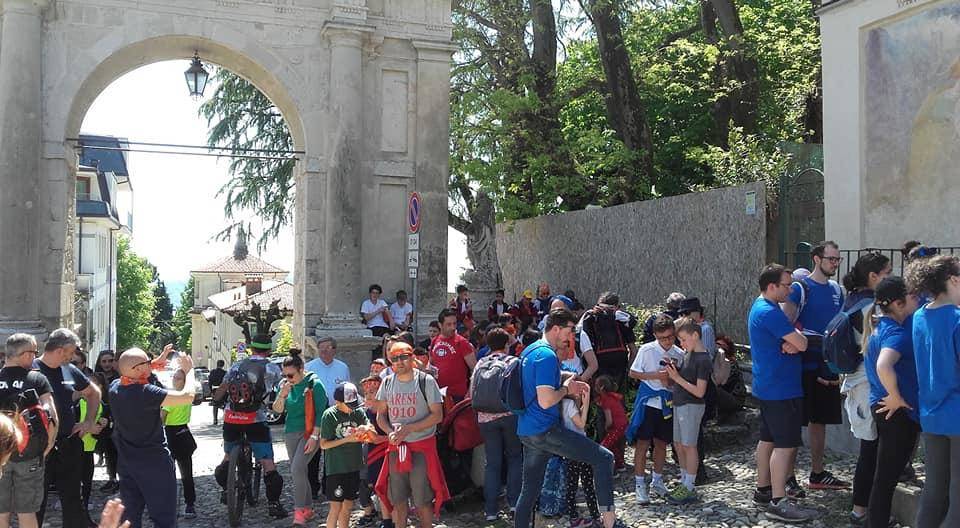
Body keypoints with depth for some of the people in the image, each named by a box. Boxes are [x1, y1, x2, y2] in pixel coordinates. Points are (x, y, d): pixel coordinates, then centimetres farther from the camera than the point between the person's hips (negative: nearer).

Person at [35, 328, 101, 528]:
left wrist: (90, 421, 12)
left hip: (69, 443, 5)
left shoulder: (70, 371, 6)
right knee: (36, 503, 6)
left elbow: (94, 393, 21)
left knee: (73, 499, 14)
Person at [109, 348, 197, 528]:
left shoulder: (115, 387, -5)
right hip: (154, 462, -7)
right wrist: (188, 370, -10)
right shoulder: (146, 392, -25)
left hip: (126, 462, 7)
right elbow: (188, 396, -25)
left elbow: (133, 377, 19)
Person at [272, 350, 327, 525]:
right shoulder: (285, 384, 4)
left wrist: (314, 436, -16)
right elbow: (277, 410, 4)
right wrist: (282, 395, -16)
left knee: (297, 469, -19)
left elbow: (321, 412, -11)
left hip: (310, 432, -6)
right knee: (298, 472, 11)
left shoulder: (314, 384, -11)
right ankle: (308, 508, 24)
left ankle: (300, 511, -11)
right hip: (291, 432, 6)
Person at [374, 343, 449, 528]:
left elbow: (437, 415, -9)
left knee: (423, 500, 0)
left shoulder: (426, 381, -6)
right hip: (396, 447, 4)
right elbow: (380, 416, 10)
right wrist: (391, 432, -10)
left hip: (422, 446, -4)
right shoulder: (387, 383, 7)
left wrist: (408, 429, -17)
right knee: (397, 499, 9)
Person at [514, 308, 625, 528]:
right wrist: (566, 389, -6)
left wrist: (569, 385, 16)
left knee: (529, 491, 15)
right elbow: (546, 401, -24)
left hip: (526, 432, 10)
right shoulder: (547, 355, -15)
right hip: (545, 430, -10)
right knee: (604, 457, -5)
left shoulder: (529, 351, 16)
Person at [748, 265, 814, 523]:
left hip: (766, 387, 11)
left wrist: (791, 343, -10)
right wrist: (795, 340, 1)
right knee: (786, 444, -8)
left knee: (768, 439, 17)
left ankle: (763, 489, 26)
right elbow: (802, 344, -20)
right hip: (782, 389, -11)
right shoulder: (770, 312, -20)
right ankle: (778, 502, -7)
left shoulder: (760, 307, 14)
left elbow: (795, 341, 12)